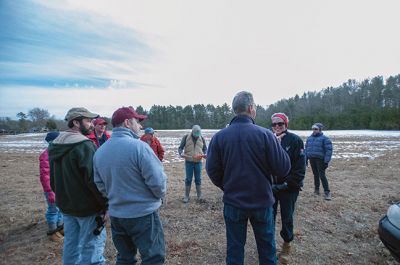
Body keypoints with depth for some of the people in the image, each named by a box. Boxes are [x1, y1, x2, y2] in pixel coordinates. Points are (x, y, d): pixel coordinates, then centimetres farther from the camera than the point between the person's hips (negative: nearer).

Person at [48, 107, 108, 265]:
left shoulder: (54, 145, 7)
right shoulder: (85, 145, -21)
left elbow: (53, 179, 15)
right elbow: (93, 179, -24)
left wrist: (63, 197, 22)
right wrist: (105, 203, -15)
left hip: (66, 205, 8)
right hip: (88, 207, -8)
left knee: (71, 244, 21)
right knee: (91, 245, 4)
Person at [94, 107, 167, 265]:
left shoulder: (99, 151, 1)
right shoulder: (138, 146, -21)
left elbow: (100, 184, 6)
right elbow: (157, 180, -21)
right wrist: (160, 195, -1)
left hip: (115, 214, 7)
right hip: (143, 214, -7)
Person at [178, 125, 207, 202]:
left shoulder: (202, 138, 5)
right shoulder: (186, 137, -1)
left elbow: (205, 149, 12)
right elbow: (180, 148, 1)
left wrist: (205, 154, -9)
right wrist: (181, 153, -20)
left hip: (198, 162, 2)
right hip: (189, 162, -1)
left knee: (198, 179, 8)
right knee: (188, 179, 4)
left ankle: (199, 196, 19)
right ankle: (187, 196, 17)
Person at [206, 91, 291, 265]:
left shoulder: (219, 137, -11)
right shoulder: (265, 134, -17)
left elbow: (212, 170, -7)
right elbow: (283, 169, -13)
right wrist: (278, 146, 5)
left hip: (233, 203, 1)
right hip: (262, 201, -1)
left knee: (234, 248, 19)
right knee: (267, 247, 22)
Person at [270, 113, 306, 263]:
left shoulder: (295, 140, -9)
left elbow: (300, 167, -11)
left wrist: (288, 184, -14)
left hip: (288, 188, -2)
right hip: (270, 187, 3)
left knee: (287, 218, 12)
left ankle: (286, 245, 34)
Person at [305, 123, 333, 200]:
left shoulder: (324, 138, -5)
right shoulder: (309, 138, 13)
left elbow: (329, 150, -10)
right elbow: (306, 149, 17)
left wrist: (326, 161, -15)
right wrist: (305, 159, 12)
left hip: (320, 160, -5)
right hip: (312, 159, 5)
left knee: (322, 175, -8)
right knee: (315, 175, 14)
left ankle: (327, 192, 1)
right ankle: (316, 189, 26)